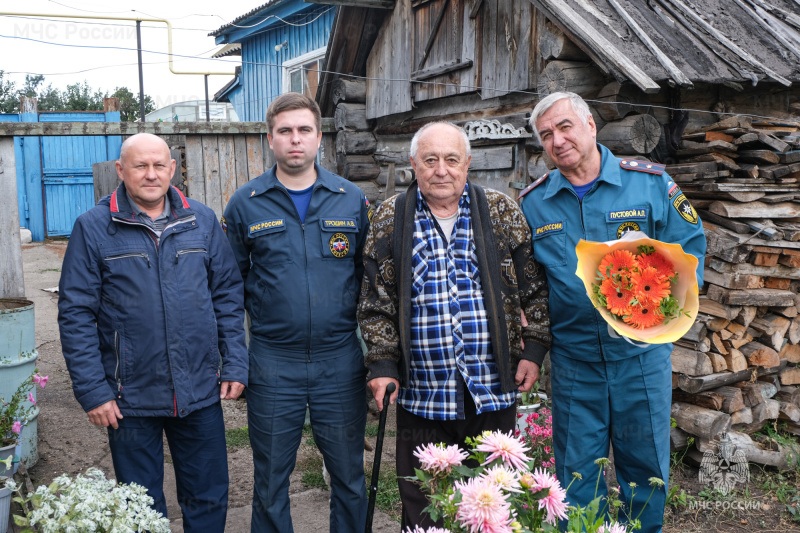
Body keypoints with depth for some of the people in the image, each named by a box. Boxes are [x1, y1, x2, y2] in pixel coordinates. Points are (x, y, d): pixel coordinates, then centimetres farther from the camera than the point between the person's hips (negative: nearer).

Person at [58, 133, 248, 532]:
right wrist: (92, 391, -9)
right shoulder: (93, 227, -4)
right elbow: (76, 314, -5)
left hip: (201, 392, 2)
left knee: (210, 499, 14)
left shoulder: (202, 221, 3)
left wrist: (234, 364, 1)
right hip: (130, 398, -2)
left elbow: (228, 296, 6)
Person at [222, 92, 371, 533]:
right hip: (272, 363, 0)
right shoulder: (245, 204, 1)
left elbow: (368, 272, 9)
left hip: (341, 360, 1)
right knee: (270, 480, 13)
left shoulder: (352, 199, 3)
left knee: (349, 475, 13)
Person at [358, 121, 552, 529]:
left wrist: (534, 349, -1)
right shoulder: (389, 219, 3)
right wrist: (382, 364, -2)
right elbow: (376, 301, 4)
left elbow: (535, 287, 6)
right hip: (421, 393, 0)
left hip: (493, 390, 1)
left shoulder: (502, 212, 4)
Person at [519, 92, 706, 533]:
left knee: (646, 464, 12)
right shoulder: (532, 203, 2)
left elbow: (689, 244, 3)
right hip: (573, 356, 1)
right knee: (576, 470, 10)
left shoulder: (649, 181, -3)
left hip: (641, 352, 0)